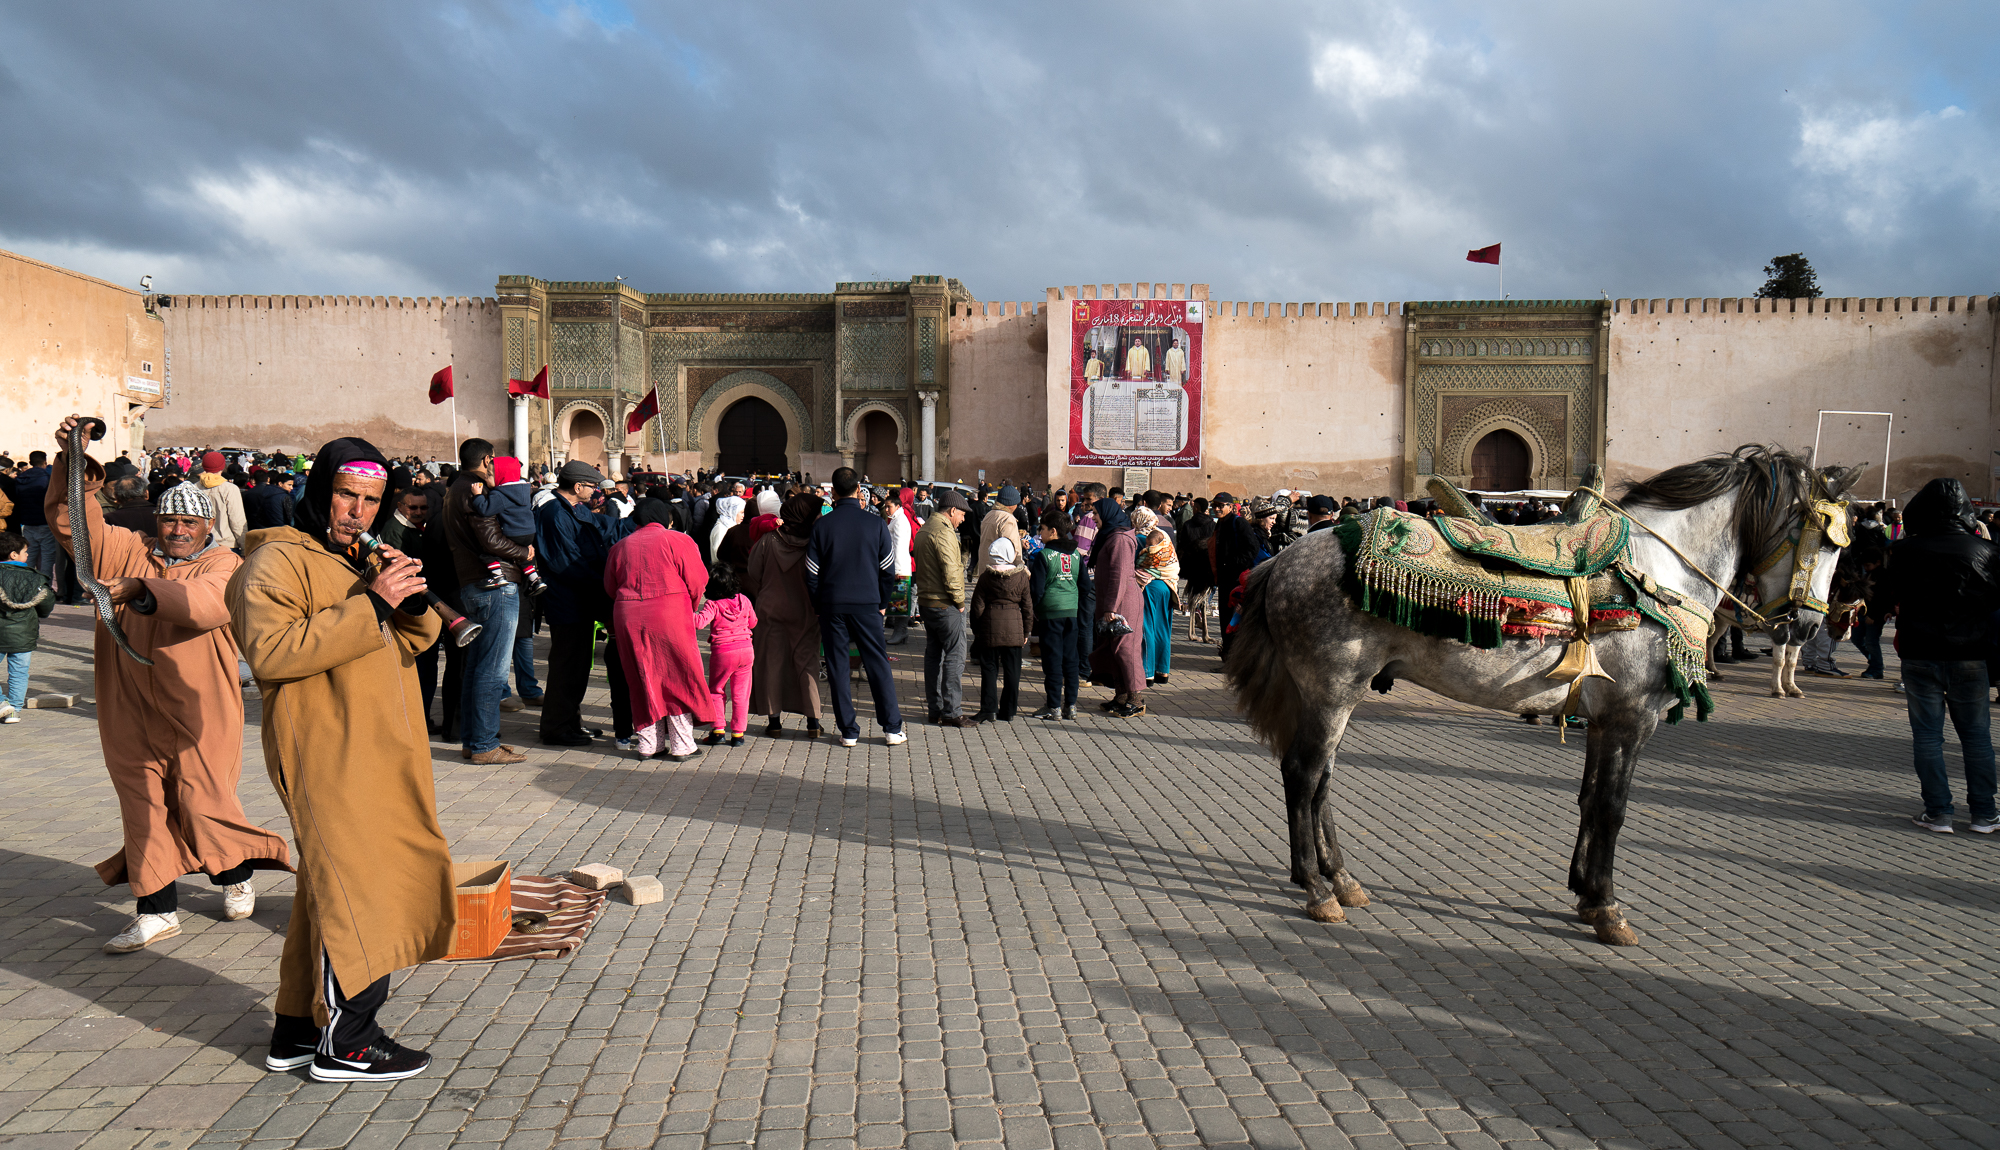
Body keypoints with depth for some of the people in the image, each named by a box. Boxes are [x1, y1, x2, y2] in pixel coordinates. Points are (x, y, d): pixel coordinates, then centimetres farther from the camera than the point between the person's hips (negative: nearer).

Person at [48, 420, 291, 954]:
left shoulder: (224, 564, -2)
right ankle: (157, 910, 12)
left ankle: (236, 876, 30)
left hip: (199, 708, -4)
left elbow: (207, 605, -23)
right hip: (134, 707, 4)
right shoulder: (131, 551, 11)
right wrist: (74, 461, -7)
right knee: (142, 801, 4)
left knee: (202, 797, 2)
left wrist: (141, 588, -30)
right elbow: (73, 522, 6)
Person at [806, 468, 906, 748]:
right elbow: (888, 570, 1)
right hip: (867, 604, 0)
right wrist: (882, 604, 13)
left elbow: (811, 573, -1)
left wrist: (819, 606, 10)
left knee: (838, 668, 7)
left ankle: (849, 732, 8)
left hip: (832, 606, 0)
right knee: (878, 665, 8)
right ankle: (892, 729, 10)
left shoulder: (821, 525, -2)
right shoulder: (876, 524, -2)